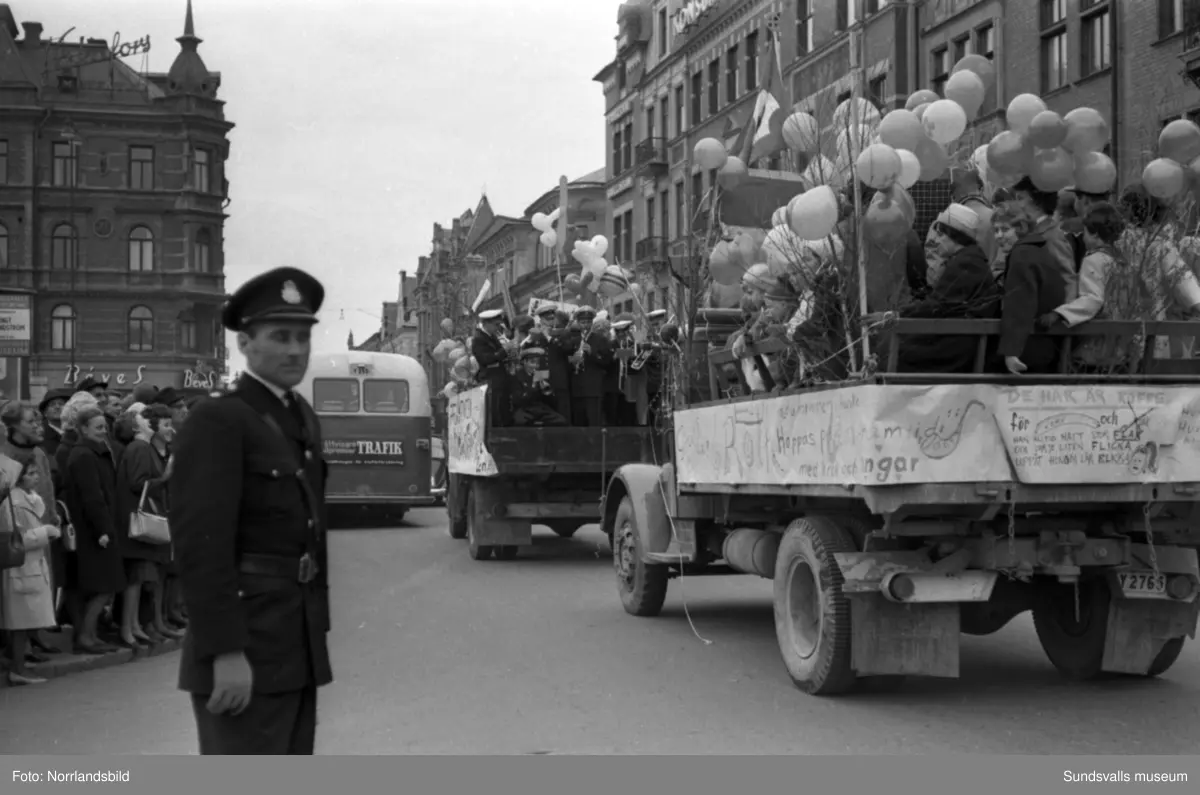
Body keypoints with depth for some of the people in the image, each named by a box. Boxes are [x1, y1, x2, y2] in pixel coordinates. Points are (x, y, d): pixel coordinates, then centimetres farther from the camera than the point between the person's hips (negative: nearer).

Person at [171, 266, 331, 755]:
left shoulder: (304, 417, 14)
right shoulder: (217, 421, -12)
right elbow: (201, 545, -19)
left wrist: (319, 631, 16)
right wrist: (225, 653, -23)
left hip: (299, 649, 8)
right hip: (245, 653, -8)